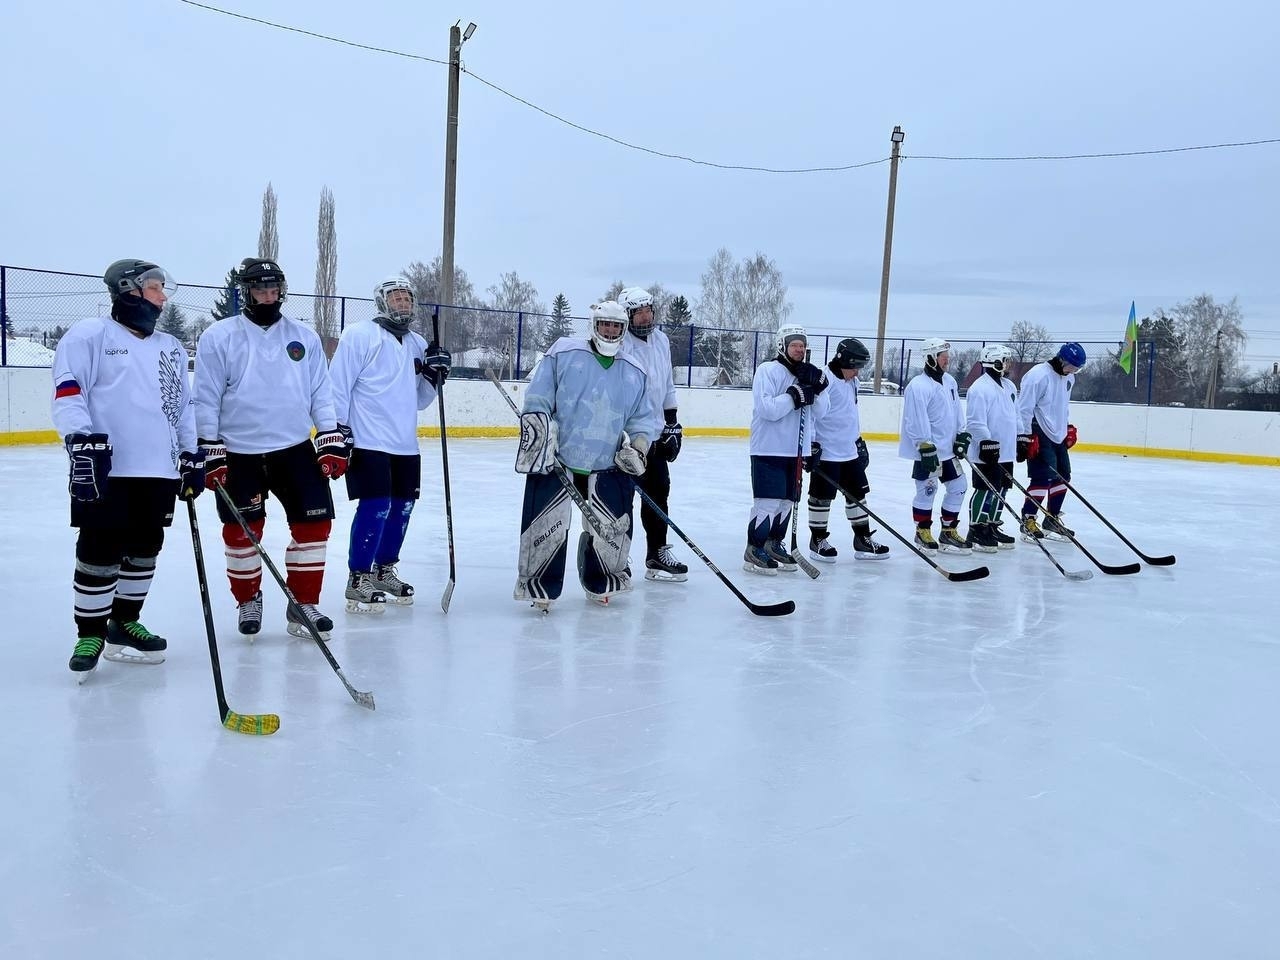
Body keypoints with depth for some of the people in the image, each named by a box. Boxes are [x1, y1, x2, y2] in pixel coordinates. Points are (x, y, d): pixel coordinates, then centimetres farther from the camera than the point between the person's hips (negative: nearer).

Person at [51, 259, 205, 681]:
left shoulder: (172, 348, 20)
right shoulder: (89, 335, 0)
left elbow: (183, 404, 22)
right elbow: (68, 393, -9)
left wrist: (193, 455, 17)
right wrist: (84, 442, -19)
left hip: (159, 471, 6)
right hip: (105, 470, -6)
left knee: (143, 552, 10)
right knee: (100, 554, -3)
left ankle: (123, 624, 23)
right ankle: (90, 633, 10)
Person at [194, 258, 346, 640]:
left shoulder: (304, 336, 8)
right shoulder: (218, 337, -1)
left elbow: (321, 391, 9)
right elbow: (206, 398, -2)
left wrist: (332, 437, 1)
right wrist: (210, 450, -6)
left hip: (296, 448, 2)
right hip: (239, 454, -2)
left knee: (314, 522, -2)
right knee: (242, 531, 5)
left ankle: (303, 605, 11)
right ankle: (249, 600, 27)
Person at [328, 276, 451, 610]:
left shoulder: (418, 344, 14)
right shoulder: (359, 336, -5)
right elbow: (337, 384, -8)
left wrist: (434, 375, -3)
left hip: (405, 445, 7)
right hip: (368, 442, -7)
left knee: (401, 508, 11)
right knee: (375, 508, -10)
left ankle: (384, 570, 28)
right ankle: (357, 580, 2)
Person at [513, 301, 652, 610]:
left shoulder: (634, 372, 10)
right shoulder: (563, 352, -2)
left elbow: (641, 419, 15)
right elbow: (537, 400, -3)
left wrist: (637, 447, -1)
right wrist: (537, 434, -11)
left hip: (607, 467, 3)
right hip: (554, 459, -3)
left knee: (612, 527, 4)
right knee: (546, 525, -6)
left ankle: (600, 584, 26)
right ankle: (538, 586, 10)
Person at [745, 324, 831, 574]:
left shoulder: (807, 374, 13)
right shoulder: (768, 371, -8)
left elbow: (820, 413, 7)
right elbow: (767, 409, -20)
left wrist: (818, 387, -8)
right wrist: (795, 395, -23)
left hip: (795, 450, 7)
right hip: (768, 449, -7)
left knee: (787, 501, 12)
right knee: (768, 502, -7)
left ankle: (774, 545, 27)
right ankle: (754, 551, 3)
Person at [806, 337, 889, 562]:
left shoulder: (852, 382, 12)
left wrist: (859, 439, 25)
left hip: (850, 451, 9)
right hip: (826, 452, -9)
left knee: (858, 494, 12)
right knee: (822, 497, 2)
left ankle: (863, 540, 22)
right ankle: (817, 540, 14)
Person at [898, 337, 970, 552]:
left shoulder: (949, 381, 10)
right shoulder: (919, 386, -17)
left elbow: (957, 411, 17)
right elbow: (917, 421, -21)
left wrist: (962, 436, 11)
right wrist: (926, 448, -23)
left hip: (948, 448, 9)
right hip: (928, 450, -9)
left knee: (958, 486, 11)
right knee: (927, 490, -2)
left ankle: (948, 531, 21)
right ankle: (922, 531, 14)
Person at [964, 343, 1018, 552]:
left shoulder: (1009, 386, 15)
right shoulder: (980, 388, -15)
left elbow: (1015, 415, 24)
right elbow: (975, 421, -20)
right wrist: (987, 443, -23)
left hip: (1006, 452, 9)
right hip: (986, 453, -9)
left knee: (1001, 490, 13)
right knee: (985, 491, -6)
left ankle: (992, 527, 23)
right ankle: (975, 531, 2)